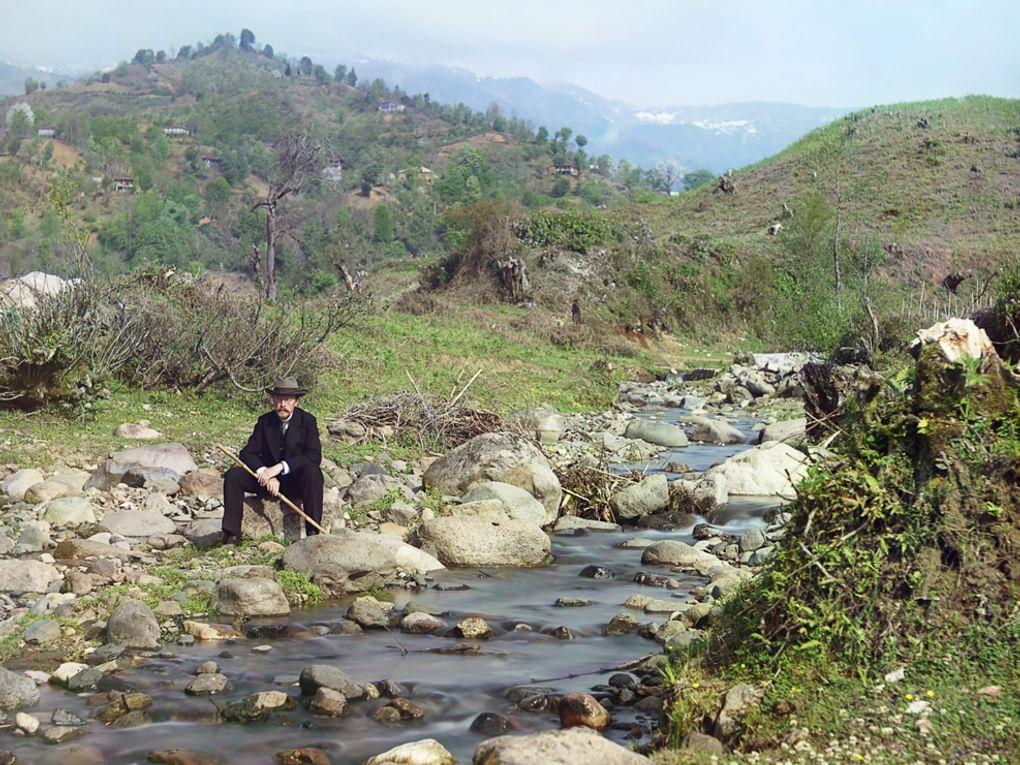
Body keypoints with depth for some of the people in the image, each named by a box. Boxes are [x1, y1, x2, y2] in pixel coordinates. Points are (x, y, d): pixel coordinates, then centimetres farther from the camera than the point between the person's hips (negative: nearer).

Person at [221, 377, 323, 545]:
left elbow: (315, 456, -20)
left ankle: (313, 533, -34)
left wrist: (280, 467, -30)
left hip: (296, 482, -3)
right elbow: (247, 453, -6)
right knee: (233, 475, -19)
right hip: (269, 480, 3)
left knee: (312, 471, -35)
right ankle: (232, 535, -22)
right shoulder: (265, 421, 1)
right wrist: (265, 474, -26)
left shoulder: (307, 421, -7)